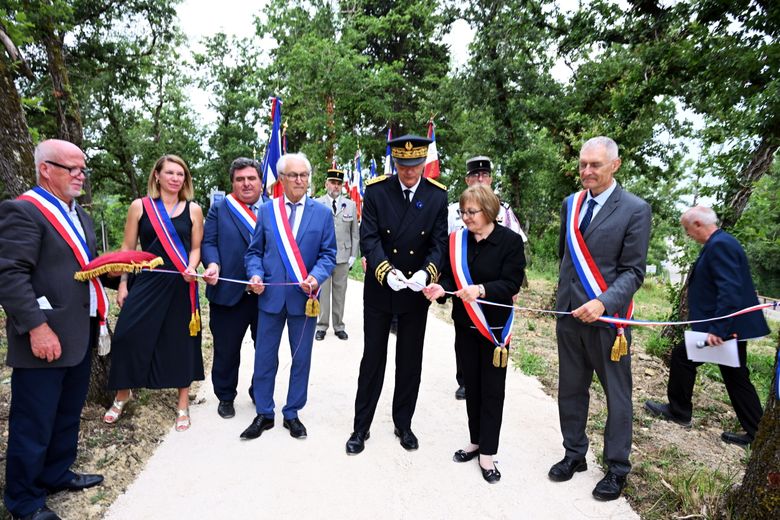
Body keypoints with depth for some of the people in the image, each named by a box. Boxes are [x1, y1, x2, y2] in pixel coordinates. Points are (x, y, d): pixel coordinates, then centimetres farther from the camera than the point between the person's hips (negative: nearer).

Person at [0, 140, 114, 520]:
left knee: (68, 414, 21)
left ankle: (56, 475, 39)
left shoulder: (79, 215, 16)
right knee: (33, 423, 6)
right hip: (46, 337, -9)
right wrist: (36, 326, -24)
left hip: (81, 332, 9)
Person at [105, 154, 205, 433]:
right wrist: (122, 284, 0)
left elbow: (195, 248, 6)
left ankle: (183, 404, 22)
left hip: (181, 285, 0)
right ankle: (122, 394, 27)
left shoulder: (193, 210, 4)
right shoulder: (139, 206, 3)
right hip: (146, 283, 0)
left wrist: (191, 268, -14)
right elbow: (127, 248, 5)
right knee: (129, 336, -1)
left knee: (181, 341, 6)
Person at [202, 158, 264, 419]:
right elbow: (208, 242, 0)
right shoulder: (219, 209, 6)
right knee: (226, 349, 12)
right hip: (229, 292, -1)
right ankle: (225, 396, 32)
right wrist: (213, 264, -19)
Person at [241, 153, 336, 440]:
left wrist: (316, 276, -19)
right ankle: (264, 414, 25)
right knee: (264, 358, 9)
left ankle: (292, 414, 27)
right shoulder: (266, 210, 5)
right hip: (271, 295, 1)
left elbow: (328, 254, 0)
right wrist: (255, 274, -12)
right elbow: (254, 251, 7)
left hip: (305, 297, 0)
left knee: (301, 358, 10)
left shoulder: (323, 213, 2)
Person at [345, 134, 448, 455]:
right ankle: (361, 428, 23)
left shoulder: (438, 195, -3)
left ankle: (403, 424, 32)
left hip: (417, 292, 2)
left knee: (410, 361, 13)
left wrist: (426, 272, -24)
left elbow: (439, 243, -5)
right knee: (373, 359, 9)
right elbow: (369, 238, -12)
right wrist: (386, 271, -28)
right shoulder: (376, 190, -8)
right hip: (379, 289, -1)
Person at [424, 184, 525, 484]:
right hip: (465, 324, 4)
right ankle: (476, 442, 31)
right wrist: (441, 288, -18)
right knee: (471, 386, 15)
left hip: (495, 327, -4)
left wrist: (481, 289, -31)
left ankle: (487, 454, 17)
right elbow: (449, 275, 3)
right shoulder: (457, 240, 2)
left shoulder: (510, 241, -11)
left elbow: (512, 283, -16)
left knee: (492, 389, 4)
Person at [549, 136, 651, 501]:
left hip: (607, 316, -5)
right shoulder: (570, 204, 8)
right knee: (570, 389, 15)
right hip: (569, 312, 5)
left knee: (616, 395, 9)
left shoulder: (635, 209, -8)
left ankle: (617, 468, 25)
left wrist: (603, 303, -26)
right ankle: (574, 454, 32)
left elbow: (633, 271, -11)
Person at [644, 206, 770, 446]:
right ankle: (755, 432, 22)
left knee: (681, 356, 4)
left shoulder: (720, 245, -19)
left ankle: (679, 410, 19)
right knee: (736, 376, 15)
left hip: (724, 327, -10)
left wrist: (717, 329, -29)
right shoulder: (722, 242, 13)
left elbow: (730, 290, -28)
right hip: (734, 326, 10)